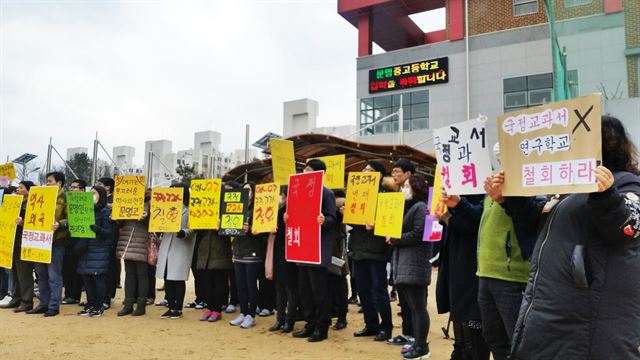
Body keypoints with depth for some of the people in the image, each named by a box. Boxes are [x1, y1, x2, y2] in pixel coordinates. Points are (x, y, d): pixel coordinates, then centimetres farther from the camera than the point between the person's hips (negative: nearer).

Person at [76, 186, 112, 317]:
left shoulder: (105, 212, -5)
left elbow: (109, 232, -11)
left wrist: (95, 228, -26)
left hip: (99, 251, -6)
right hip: (86, 249, 6)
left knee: (98, 277, -3)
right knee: (86, 277, 8)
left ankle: (99, 306, 6)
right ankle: (90, 304, 18)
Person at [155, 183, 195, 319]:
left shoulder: (189, 211, -4)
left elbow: (191, 230, -11)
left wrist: (183, 233, -29)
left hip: (181, 250, -6)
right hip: (166, 249, 6)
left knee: (178, 280, -1)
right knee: (167, 280, 7)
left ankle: (178, 309, 8)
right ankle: (171, 308, 17)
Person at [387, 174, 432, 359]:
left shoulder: (421, 207, -9)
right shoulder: (408, 207, 21)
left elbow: (418, 234, -19)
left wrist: (394, 239, -12)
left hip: (415, 265, -10)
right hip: (404, 264, 10)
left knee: (418, 307, -4)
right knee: (410, 306, 13)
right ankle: (417, 342, 22)